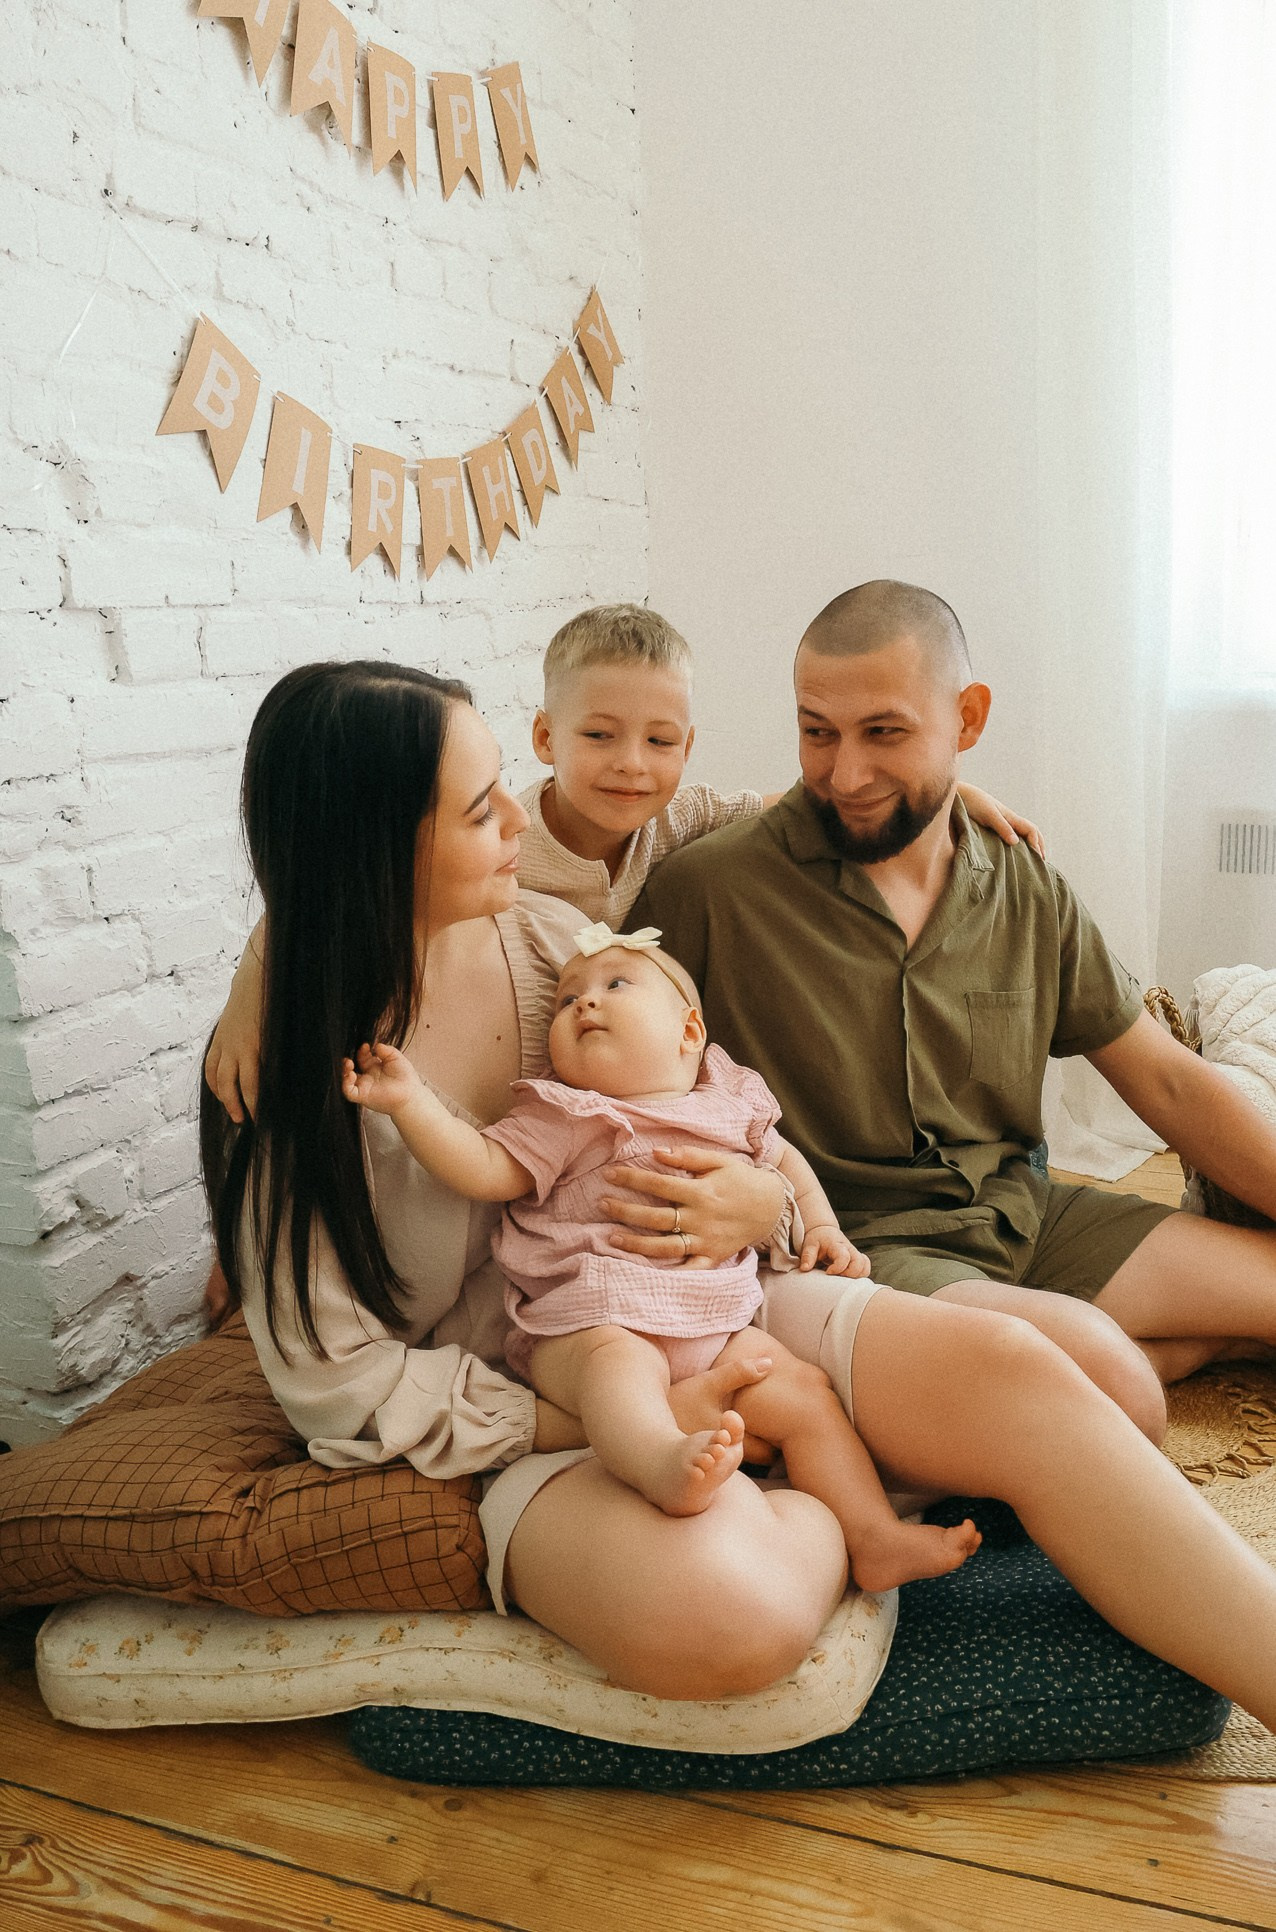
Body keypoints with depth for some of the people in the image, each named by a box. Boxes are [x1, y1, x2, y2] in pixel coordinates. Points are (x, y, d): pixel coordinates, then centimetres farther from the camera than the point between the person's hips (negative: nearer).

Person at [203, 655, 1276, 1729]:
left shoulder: (544, 936, 1)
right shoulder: (277, 1076, -13)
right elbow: (341, 1381, -12)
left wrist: (763, 1201, -14)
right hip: (521, 1416, -3)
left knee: (1058, 1374, -21)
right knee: (719, 1611, -37)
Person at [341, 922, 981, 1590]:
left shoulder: (730, 1106, 15)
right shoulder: (565, 1118, 3)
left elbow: (783, 1159, 34)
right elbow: (485, 1170, -8)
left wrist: (820, 1227, 22)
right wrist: (411, 1100, -18)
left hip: (714, 1330, 5)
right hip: (589, 1326, -5)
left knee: (807, 1391, -8)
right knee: (620, 1366, -37)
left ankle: (874, 1540, -5)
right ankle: (665, 1462, -65)